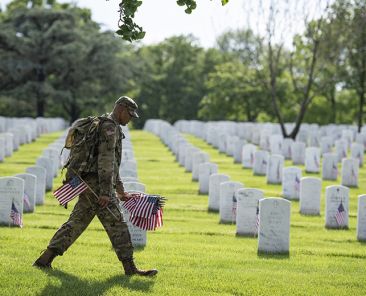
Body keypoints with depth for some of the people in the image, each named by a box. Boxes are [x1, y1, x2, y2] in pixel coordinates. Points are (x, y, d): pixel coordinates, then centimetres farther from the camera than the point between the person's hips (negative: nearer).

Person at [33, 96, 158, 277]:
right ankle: (130, 268, -3)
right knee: (116, 224, -6)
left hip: (89, 186, 10)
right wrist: (105, 192, -24)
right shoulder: (110, 126, -10)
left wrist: (120, 190, 34)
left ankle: (45, 259, 6)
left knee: (76, 223, 9)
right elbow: (106, 160, -20)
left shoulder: (109, 127, 24)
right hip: (97, 184, -10)